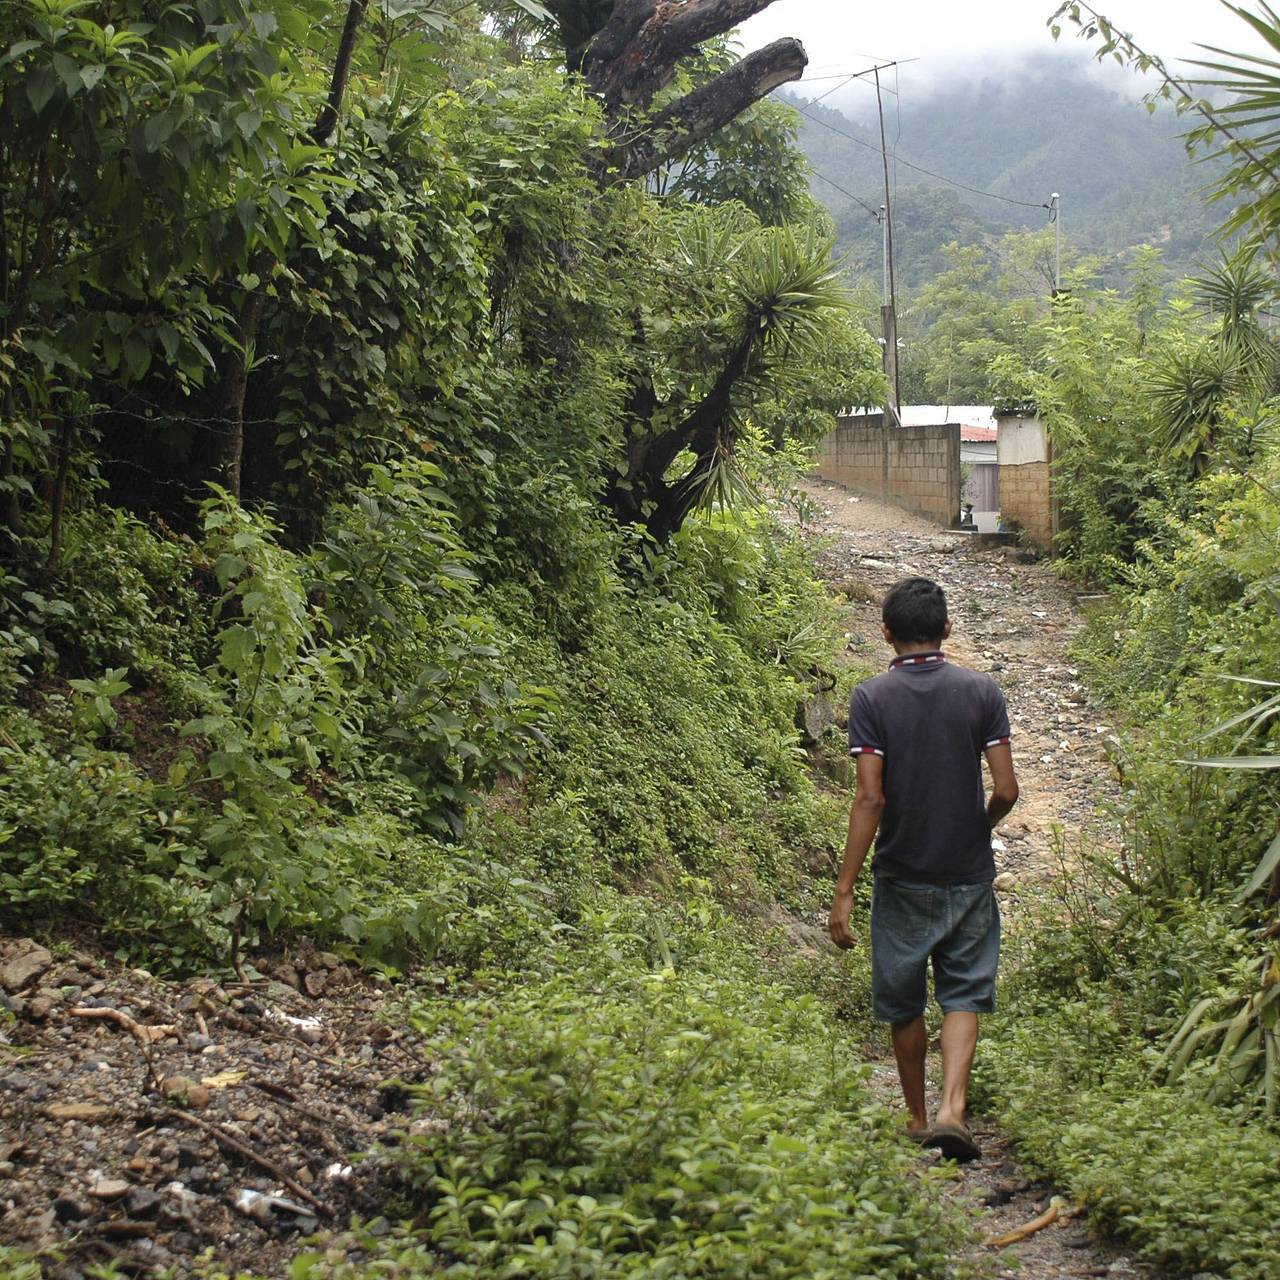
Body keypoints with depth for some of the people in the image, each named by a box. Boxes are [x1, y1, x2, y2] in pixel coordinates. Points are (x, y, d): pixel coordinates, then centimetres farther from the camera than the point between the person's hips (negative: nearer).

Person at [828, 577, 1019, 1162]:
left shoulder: (871, 698, -9)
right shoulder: (982, 691, -4)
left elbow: (870, 797, -15)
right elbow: (1006, 790, -8)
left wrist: (844, 891, -13)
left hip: (902, 877, 0)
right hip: (969, 873, 1)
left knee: (902, 1001, 15)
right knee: (964, 995, 7)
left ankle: (917, 1116, 27)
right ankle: (952, 1108, -12)